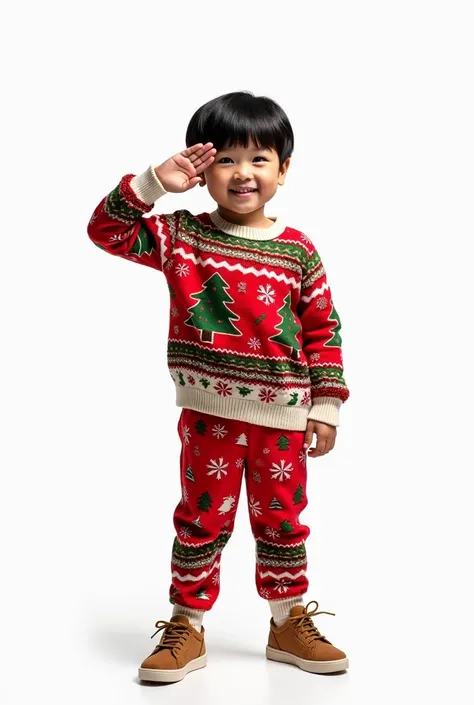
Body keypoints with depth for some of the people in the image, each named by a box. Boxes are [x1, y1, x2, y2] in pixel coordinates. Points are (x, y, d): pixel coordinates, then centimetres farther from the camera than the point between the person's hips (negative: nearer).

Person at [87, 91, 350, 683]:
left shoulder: (298, 251, 0)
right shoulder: (181, 236, -1)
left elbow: (324, 330, 3)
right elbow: (106, 230, -6)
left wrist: (325, 406, 0)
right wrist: (153, 183, -16)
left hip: (282, 414, 1)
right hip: (209, 412, -1)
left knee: (282, 519, 13)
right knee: (202, 517, 7)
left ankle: (289, 625, 29)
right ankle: (186, 628, 21)